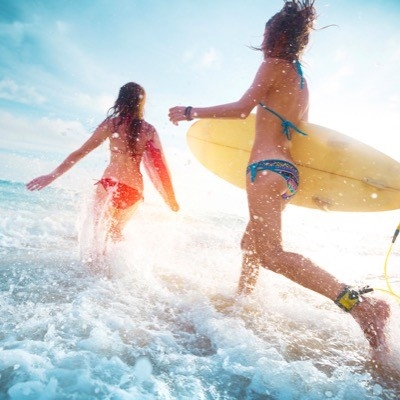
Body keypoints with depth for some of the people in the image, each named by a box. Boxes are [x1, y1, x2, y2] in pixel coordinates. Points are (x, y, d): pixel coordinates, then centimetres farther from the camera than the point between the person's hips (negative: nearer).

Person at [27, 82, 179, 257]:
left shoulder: (112, 123, 0)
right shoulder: (150, 130, 5)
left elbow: (81, 152, 0)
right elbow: (160, 165, 1)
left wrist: (52, 176, 5)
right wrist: (172, 200, 7)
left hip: (110, 184, -3)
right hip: (135, 190, 3)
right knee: (114, 232, 25)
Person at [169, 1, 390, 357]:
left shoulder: (275, 65, -2)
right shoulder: (300, 80, 22)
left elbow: (242, 108, -14)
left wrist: (191, 112, -6)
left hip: (267, 168, -10)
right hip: (287, 171, 10)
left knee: (271, 253, -18)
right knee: (251, 243, 18)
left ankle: (361, 304, -26)